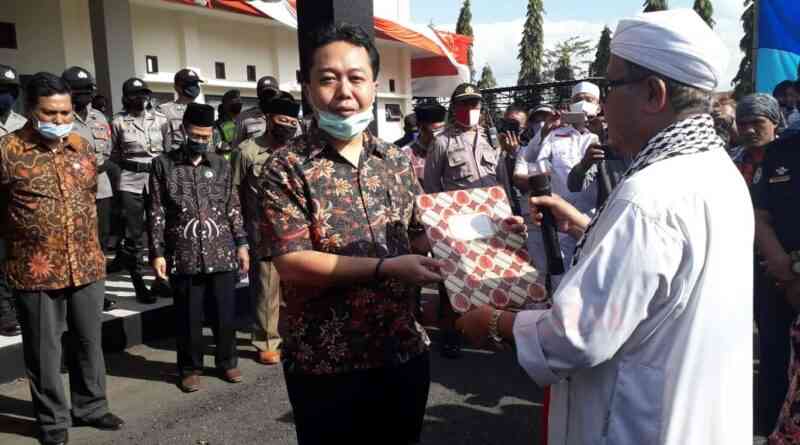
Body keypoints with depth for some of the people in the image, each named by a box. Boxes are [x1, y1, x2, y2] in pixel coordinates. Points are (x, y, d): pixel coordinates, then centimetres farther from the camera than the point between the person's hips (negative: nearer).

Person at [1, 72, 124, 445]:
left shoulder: (81, 147, 6)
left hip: (87, 266, 4)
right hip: (35, 271, -4)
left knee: (88, 341, 16)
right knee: (44, 350, 9)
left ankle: (90, 407, 34)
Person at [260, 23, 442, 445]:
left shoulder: (399, 162, 5)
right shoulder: (286, 167, -10)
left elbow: (419, 238, 11)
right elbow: (291, 264, -17)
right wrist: (386, 268, -24)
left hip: (405, 351, 5)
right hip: (325, 363, -4)